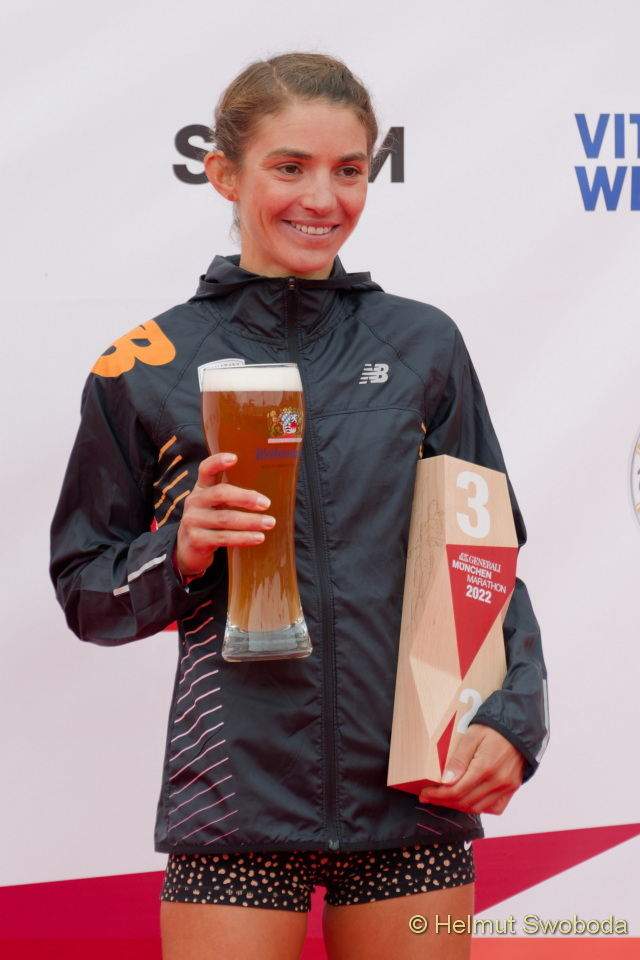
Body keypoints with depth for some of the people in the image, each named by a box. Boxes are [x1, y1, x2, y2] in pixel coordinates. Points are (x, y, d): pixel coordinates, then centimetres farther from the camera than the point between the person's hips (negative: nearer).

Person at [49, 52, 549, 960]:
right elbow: (84, 593, 6)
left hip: (416, 793, 2)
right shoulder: (145, 368, 1)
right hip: (235, 807, -1)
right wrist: (180, 552, -13)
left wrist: (512, 719, -4)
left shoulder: (424, 345, 5)